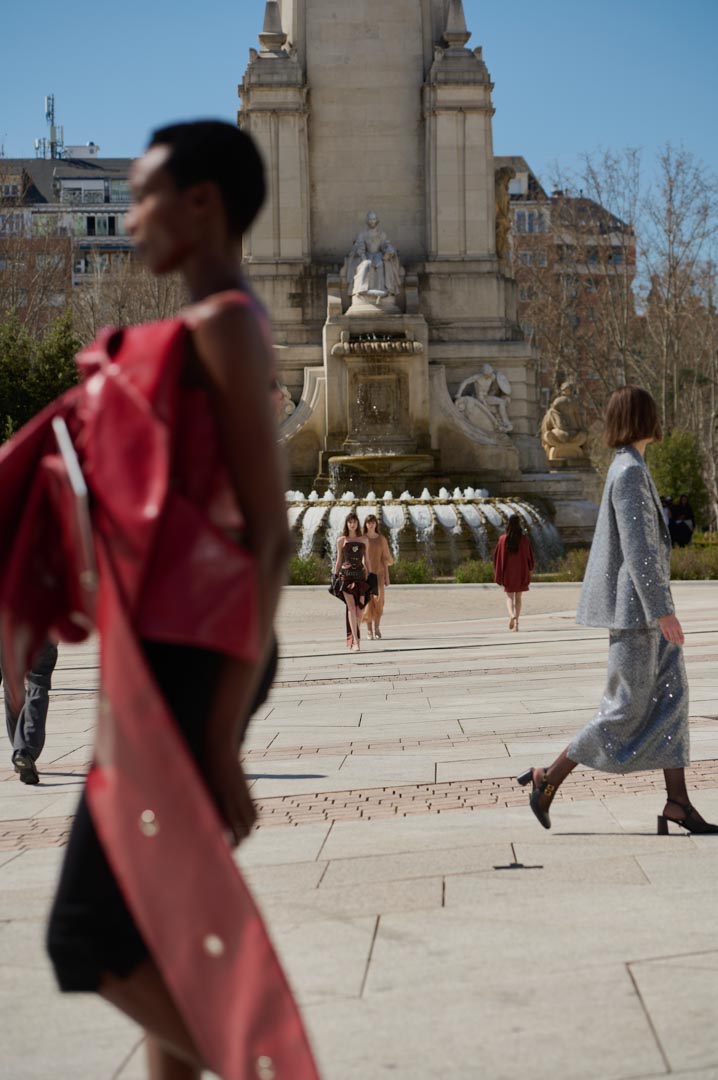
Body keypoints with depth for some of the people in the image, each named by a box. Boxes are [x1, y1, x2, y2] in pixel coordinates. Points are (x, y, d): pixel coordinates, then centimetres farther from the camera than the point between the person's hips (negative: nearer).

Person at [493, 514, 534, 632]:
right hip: (521, 572, 0)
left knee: (509, 596, 7)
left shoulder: (503, 539, -7)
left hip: (507, 572, 0)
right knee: (518, 597, 11)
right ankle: (516, 622, 9)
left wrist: (499, 575, 5)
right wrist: (529, 571, 8)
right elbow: (529, 555, -4)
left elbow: (497, 556, -4)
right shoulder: (524, 539, -8)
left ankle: (511, 615, -21)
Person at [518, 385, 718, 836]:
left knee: (672, 694, 5)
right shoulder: (630, 472, -17)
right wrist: (662, 611, -23)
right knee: (628, 706, -5)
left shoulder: (631, 468, 14)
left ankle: (678, 802, 4)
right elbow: (638, 548, -22)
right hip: (636, 605, -10)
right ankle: (549, 781, 3)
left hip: (644, 605, 10)